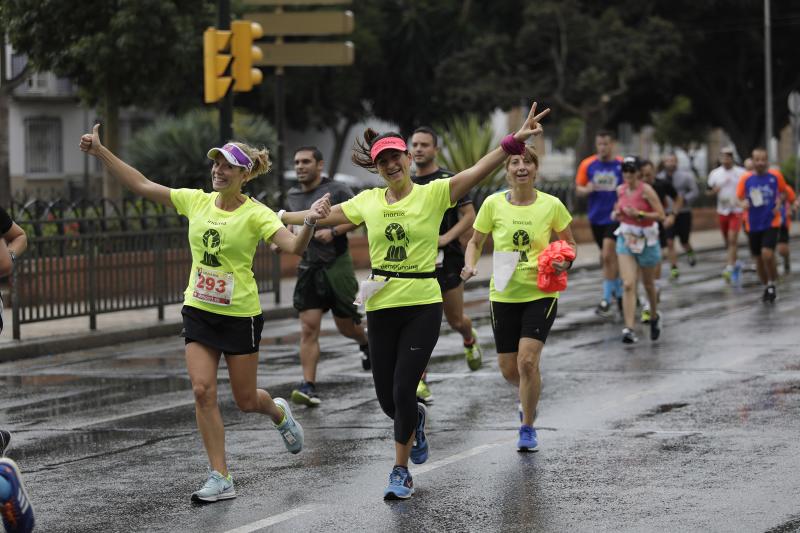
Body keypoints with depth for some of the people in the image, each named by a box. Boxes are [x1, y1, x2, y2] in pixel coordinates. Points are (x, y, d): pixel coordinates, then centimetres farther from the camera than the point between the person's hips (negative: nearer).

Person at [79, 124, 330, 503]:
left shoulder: (256, 214, -12)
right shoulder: (196, 201, 0)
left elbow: (294, 247, -25)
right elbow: (140, 185, 2)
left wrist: (310, 222, -44)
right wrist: (100, 152, -4)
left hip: (241, 315, -4)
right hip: (199, 312, 4)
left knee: (246, 400, 6)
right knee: (203, 391, -9)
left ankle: (278, 412, 45)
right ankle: (220, 479, -3)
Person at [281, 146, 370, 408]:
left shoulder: (337, 190, -6)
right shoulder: (292, 196, 11)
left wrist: (334, 232, -18)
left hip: (336, 266, -3)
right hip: (308, 268, 3)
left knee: (346, 325, 8)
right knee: (308, 328, -8)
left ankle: (366, 344, 44)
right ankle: (308, 386, -11)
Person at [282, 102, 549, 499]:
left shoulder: (433, 194, -4)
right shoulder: (368, 201, 6)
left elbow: (477, 171, -16)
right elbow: (324, 215, 16)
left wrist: (515, 141, -29)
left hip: (422, 306, -3)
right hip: (381, 307, 3)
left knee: (403, 389, -10)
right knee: (387, 398, 5)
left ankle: (401, 471, 8)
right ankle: (415, 421, 42)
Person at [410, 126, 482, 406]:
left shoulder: (449, 181, -5)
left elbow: (469, 216, -7)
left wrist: (445, 238, -18)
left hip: (446, 259, -3)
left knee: (455, 320, 10)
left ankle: (470, 340, 46)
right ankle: (420, 381, -7)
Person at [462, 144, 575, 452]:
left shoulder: (551, 205, -5)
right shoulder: (493, 204, -3)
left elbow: (569, 244, 8)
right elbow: (475, 242, 9)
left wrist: (566, 262, -13)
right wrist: (471, 265, -11)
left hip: (540, 293, -2)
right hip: (503, 295, 2)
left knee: (527, 360, -17)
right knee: (508, 370, 7)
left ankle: (528, 428, 1)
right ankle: (528, 395, 44)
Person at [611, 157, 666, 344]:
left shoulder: (646, 190, -14)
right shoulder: (620, 190, 2)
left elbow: (661, 215, -16)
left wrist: (639, 214, -26)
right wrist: (617, 214, -2)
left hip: (647, 241, -3)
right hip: (626, 239, 3)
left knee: (648, 284, 14)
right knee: (628, 285, -12)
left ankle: (654, 317, 42)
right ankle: (629, 329, -18)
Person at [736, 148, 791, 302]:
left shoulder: (775, 175, -6)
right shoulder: (745, 179, -4)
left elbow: (783, 192, 10)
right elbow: (739, 198, 5)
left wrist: (779, 201, -10)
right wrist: (744, 203, -17)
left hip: (771, 223, -2)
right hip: (753, 225, 2)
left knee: (767, 254, -20)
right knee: (758, 259, 10)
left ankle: (772, 284, 3)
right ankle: (766, 287, 31)